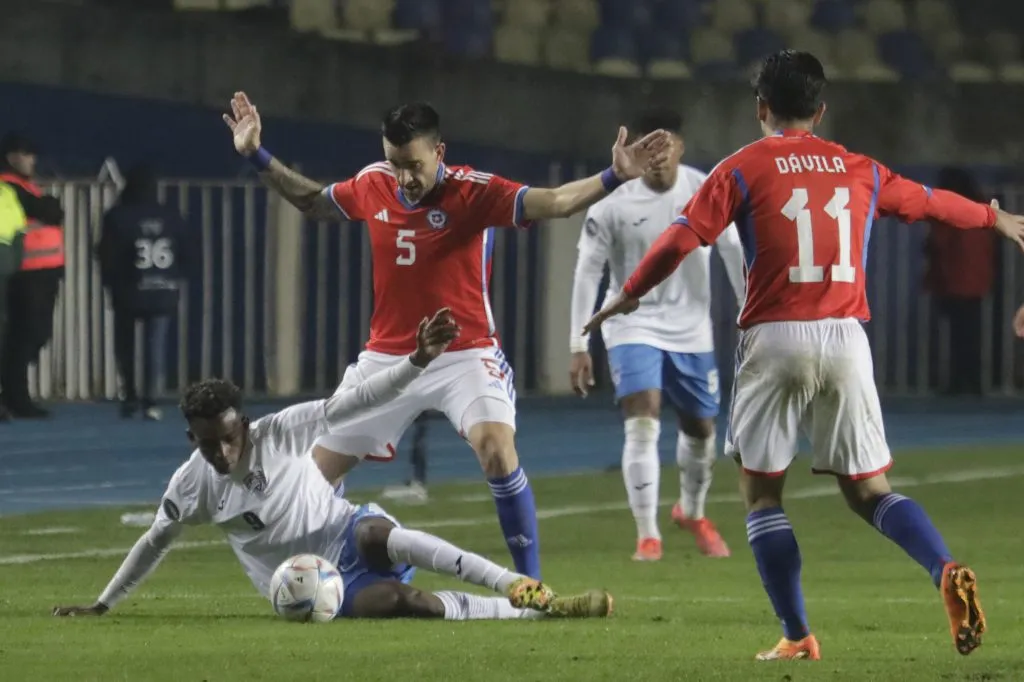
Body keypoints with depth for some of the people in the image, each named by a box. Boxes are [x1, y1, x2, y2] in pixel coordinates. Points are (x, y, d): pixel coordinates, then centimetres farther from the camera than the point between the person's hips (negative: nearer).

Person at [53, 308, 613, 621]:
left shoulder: (279, 433, -10)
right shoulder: (192, 484, -6)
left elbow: (354, 402, -15)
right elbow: (155, 542, 9)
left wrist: (419, 360, -27)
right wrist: (102, 606, 11)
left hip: (347, 538, 0)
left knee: (377, 532, -39)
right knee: (397, 601, -31)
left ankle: (519, 587, -39)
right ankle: (538, 611, -35)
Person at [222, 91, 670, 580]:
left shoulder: (473, 192, -15)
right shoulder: (371, 187, -1)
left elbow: (555, 202, -28)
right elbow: (312, 201, 21)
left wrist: (613, 178, -43)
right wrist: (257, 157, 19)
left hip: (464, 356, -5)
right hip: (386, 357, 5)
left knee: (497, 449, -28)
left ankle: (530, 583, -18)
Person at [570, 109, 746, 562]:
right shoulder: (611, 206, -14)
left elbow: (733, 254, 0)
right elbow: (587, 273, -9)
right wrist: (578, 346, -12)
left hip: (691, 330, 3)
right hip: (634, 327, -3)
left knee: (701, 429, 14)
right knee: (643, 424, -20)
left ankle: (692, 513, 42)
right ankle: (647, 536, -15)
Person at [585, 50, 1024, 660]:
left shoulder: (743, 169, 1)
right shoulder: (859, 170, 12)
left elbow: (682, 239, -3)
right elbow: (929, 202, 28)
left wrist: (630, 294, 13)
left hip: (776, 340, -3)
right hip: (846, 338, 3)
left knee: (762, 491, 10)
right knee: (869, 490, 10)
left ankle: (798, 635, 2)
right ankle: (947, 570, -18)